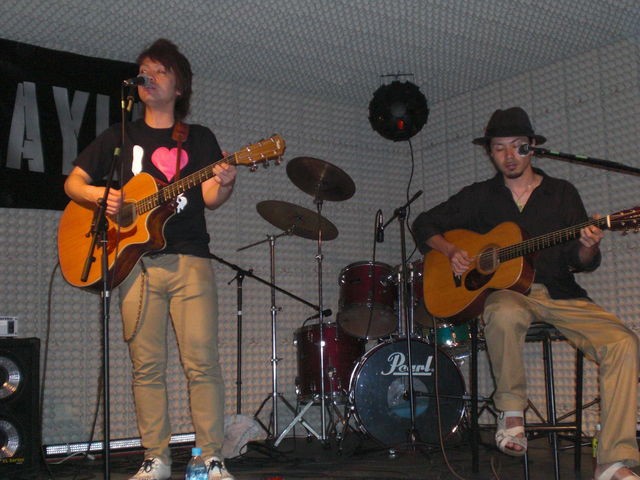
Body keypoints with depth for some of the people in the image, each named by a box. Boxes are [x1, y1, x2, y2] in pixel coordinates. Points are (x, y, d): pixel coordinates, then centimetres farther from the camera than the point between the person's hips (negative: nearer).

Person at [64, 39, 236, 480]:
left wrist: (224, 184, -21)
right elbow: (73, 182, 16)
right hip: (136, 260, 2)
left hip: (190, 260, -1)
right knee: (147, 365, 0)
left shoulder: (200, 139, 13)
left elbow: (209, 198, 2)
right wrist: (101, 195, -5)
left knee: (202, 361, -7)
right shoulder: (120, 137, 17)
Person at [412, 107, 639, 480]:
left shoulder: (562, 193, 13)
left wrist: (587, 249, -15)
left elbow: (581, 263, 9)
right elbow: (425, 224, 16)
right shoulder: (479, 196, 13)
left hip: (561, 295, 2)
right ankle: (512, 412, -17)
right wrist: (451, 251, -3)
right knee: (505, 315, -40)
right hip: (506, 291, -1)